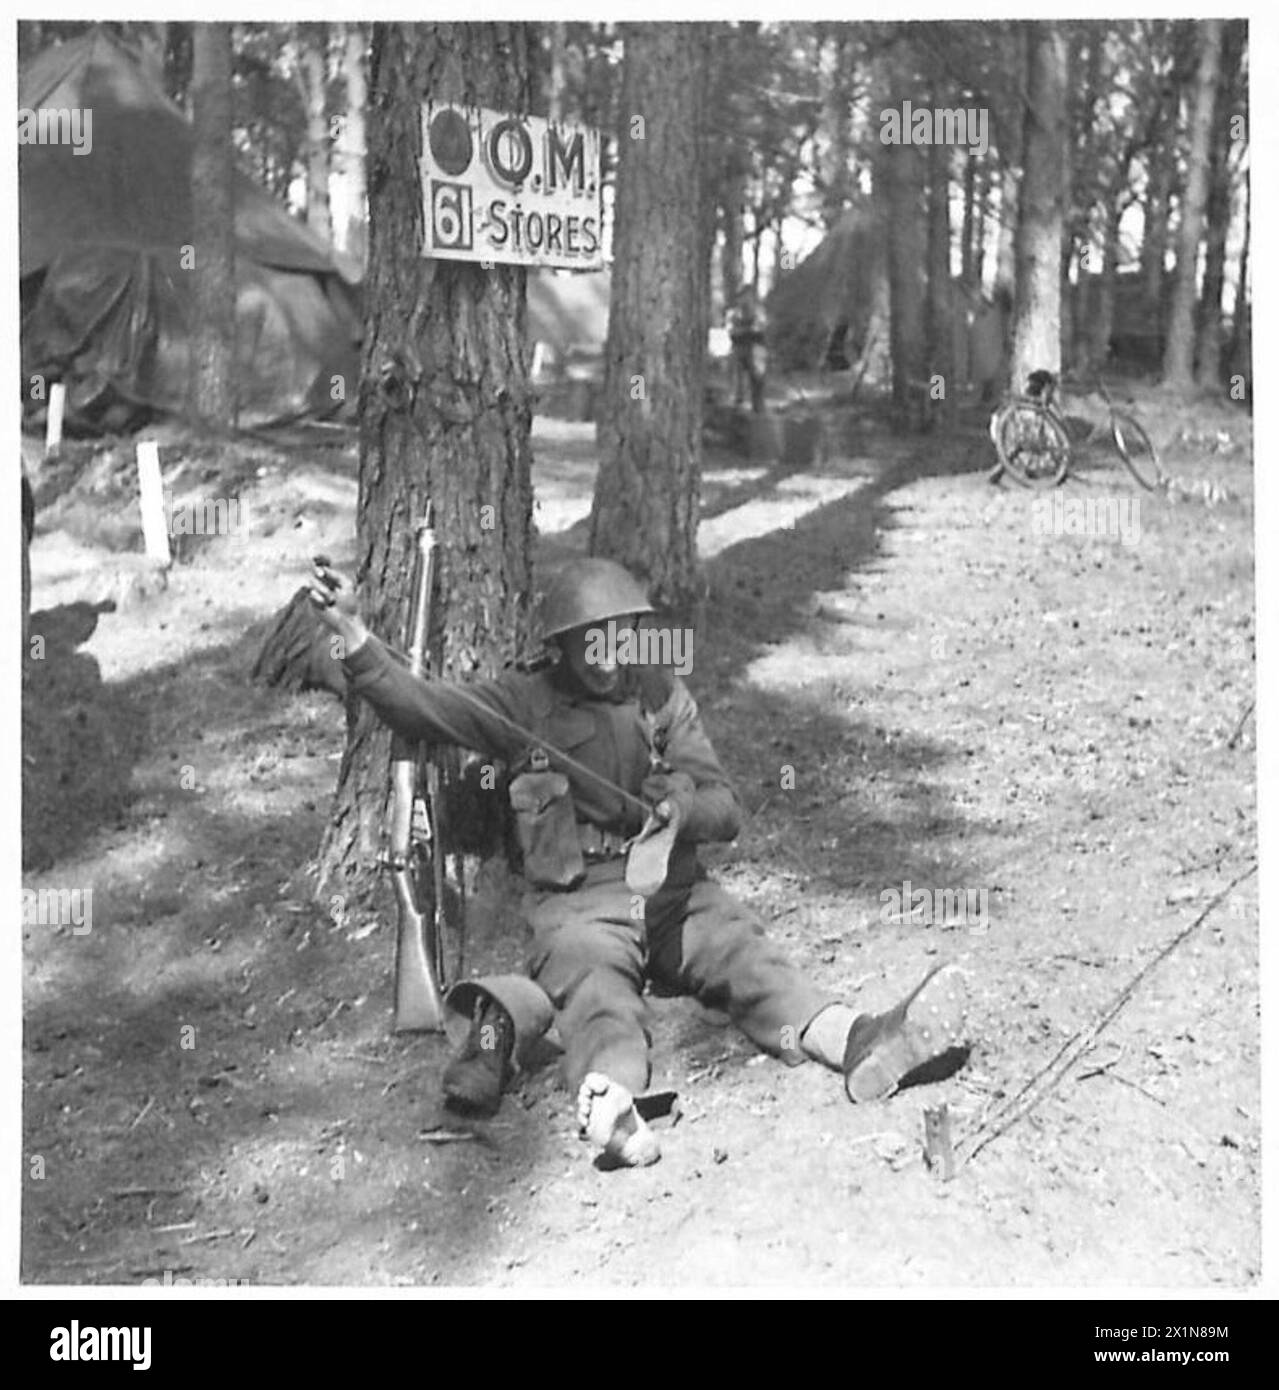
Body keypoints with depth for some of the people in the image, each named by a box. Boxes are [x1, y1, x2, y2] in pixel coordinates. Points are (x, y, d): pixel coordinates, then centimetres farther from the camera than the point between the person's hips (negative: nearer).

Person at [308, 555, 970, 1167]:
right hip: (579, 902, -3)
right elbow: (418, 704, -2)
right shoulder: (529, 701, 7)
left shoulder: (664, 696, 13)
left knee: (747, 957, -24)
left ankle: (861, 1042, -50)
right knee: (597, 990, -34)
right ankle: (609, 1099, -66)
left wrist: (681, 807, -17)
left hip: (674, 892, 3)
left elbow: (725, 809, 7)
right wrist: (352, 630, -15)